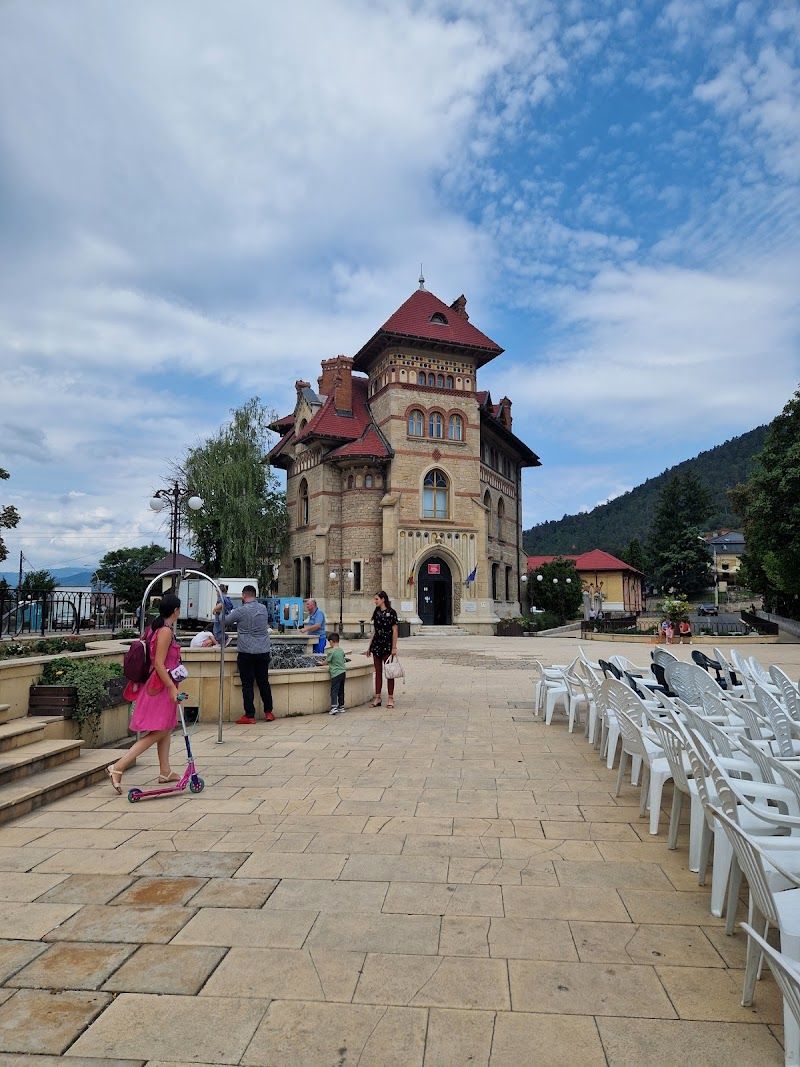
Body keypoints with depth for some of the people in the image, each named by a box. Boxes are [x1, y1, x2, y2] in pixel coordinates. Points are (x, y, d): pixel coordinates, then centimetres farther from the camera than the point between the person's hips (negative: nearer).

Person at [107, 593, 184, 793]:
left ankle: (165, 771, 25)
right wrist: (172, 688, -22)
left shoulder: (158, 628, 9)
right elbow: (159, 663, -23)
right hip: (162, 686, -10)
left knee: (165, 730, 17)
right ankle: (118, 768, -8)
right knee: (157, 733, -6)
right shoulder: (166, 631, -19)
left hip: (159, 684, 10)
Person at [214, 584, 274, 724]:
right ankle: (268, 712, 19)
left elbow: (224, 621, 0)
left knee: (247, 684, 2)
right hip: (263, 651, 4)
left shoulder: (241, 611, -10)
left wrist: (218, 611, 20)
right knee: (264, 682, 13)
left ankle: (249, 715, 5)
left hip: (246, 652, -4)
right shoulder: (263, 608, 5)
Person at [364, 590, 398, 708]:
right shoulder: (376, 613, 11)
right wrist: (369, 647, 15)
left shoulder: (391, 612, -7)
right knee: (378, 672, 9)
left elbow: (395, 630, -8)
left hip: (387, 645, -6)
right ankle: (377, 697, 15)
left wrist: (394, 647, -12)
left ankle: (390, 698, 7)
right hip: (376, 644, 6)